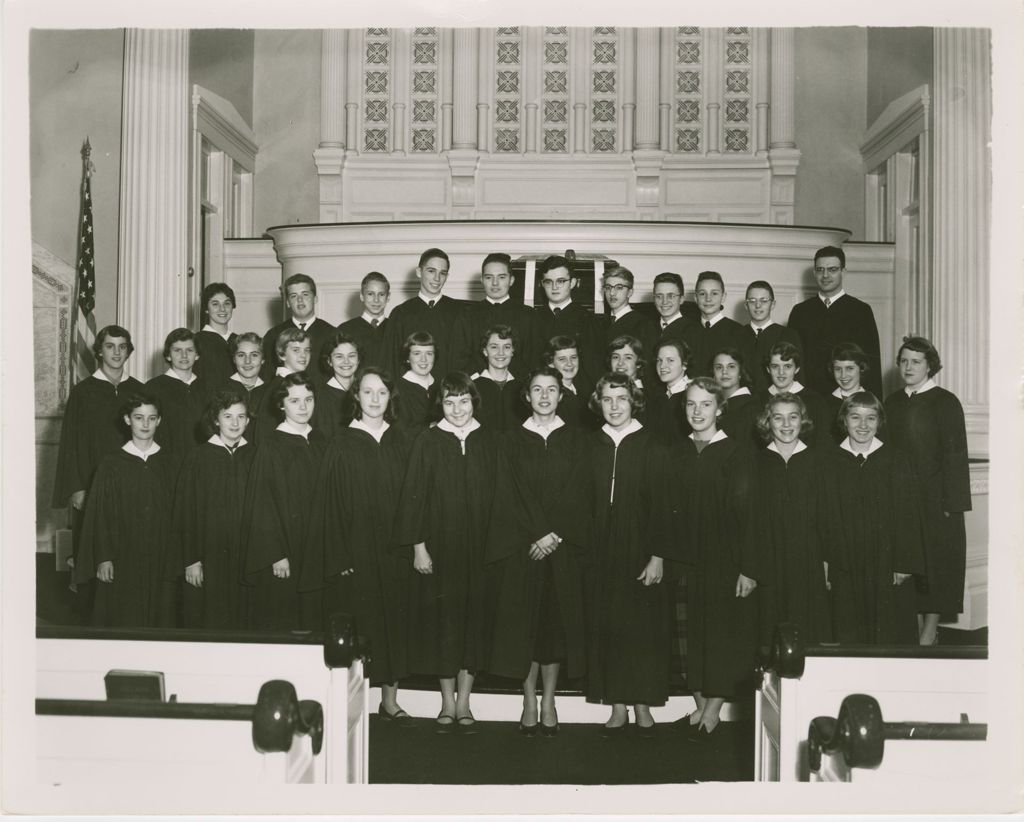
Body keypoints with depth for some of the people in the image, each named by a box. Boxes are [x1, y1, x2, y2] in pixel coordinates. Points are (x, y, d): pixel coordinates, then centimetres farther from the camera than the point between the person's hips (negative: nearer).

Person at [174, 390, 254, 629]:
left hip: (245, 556, 2)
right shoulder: (199, 457, -1)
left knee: (241, 624, 3)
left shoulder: (254, 457, 6)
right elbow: (186, 512, -2)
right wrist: (190, 560, -8)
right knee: (208, 625, 0)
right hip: (208, 557, -2)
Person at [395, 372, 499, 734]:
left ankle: (463, 702, 16)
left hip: (479, 548, 2)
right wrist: (418, 546, -9)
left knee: (474, 619, 4)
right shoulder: (428, 442, -2)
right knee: (442, 620, 3)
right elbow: (414, 494, -3)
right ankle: (448, 703, 16)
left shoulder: (488, 442, 5)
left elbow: (495, 496, 7)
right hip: (439, 545, -2)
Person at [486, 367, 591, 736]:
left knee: (558, 618, 3)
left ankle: (548, 700, 14)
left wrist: (554, 535, -12)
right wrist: (537, 535, -12)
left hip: (563, 544, 1)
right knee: (524, 619, 0)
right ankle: (529, 701, 11)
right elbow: (511, 495, -2)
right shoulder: (513, 440, 5)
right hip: (521, 545, 0)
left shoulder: (576, 439, 6)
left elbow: (576, 493, -1)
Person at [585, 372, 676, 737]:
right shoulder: (593, 448, 7)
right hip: (601, 553, 3)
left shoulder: (650, 447, -3)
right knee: (607, 630, 4)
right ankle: (618, 709, 13)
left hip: (640, 552, -3)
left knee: (642, 629, 2)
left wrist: (659, 556, -12)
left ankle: (642, 707, 14)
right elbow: (585, 503, 8)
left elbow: (660, 505, -6)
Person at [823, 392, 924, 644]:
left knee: (890, 636, 5)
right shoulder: (830, 462, 3)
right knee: (849, 638, 5)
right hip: (846, 569, 0)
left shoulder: (896, 461, 2)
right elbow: (825, 517, 2)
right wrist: (825, 566, -3)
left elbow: (908, 516, 0)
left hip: (887, 565, 0)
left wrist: (905, 564, -6)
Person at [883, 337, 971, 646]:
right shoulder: (892, 402, 9)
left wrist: (951, 504, -15)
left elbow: (955, 455, -10)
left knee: (934, 561, 2)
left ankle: (930, 630, 10)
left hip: (934, 498, -5)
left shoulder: (945, 402, -7)